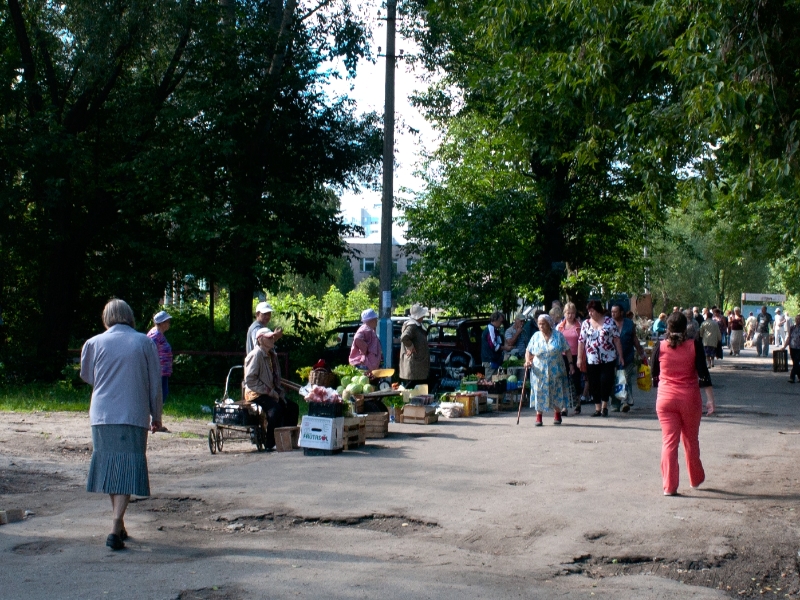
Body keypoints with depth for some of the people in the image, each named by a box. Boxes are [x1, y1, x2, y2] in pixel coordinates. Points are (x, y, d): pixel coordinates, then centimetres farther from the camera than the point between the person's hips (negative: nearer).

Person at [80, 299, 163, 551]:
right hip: (134, 416, -2)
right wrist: (156, 416, 14)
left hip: (102, 415, 2)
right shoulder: (144, 342, 1)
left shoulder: (94, 343, 2)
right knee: (128, 470, -2)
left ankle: (119, 524, 22)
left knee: (110, 467, 14)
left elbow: (87, 376, 18)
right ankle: (115, 528, -15)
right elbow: (155, 382, 4)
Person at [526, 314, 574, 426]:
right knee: (539, 392, -3)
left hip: (556, 371, 0)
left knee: (557, 393, 4)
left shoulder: (558, 335, 0)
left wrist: (571, 364, -2)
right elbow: (528, 351, 8)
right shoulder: (536, 336, 4)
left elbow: (567, 350, 4)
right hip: (539, 371, 0)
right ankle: (538, 417, 5)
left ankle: (557, 415, 23)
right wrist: (527, 361, -11)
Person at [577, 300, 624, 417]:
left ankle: (604, 406, 6)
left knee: (606, 381, -10)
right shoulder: (586, 323, 6)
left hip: (608, 358, -2)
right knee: (594, 384, 3)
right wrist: (579, 358, 2)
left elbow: (616, 339, 2)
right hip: (592, 359, 2)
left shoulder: (609, 321, 1)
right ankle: (598, 408, 13)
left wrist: (620, 356, 0)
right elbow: (581, 342, 5)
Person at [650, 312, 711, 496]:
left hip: (665, 399, 0)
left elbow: (654, 375, 7)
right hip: (690, 398, 0)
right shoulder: (695, 345, -6)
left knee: (669, 441, 2)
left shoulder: (660, 347, -3)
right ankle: (695, 479, 32)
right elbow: (703, 374, -9)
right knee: (691, 440, 17)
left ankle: (669, 486, -2)